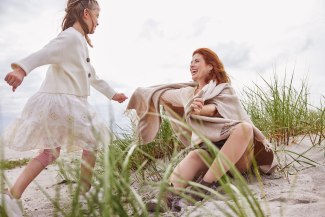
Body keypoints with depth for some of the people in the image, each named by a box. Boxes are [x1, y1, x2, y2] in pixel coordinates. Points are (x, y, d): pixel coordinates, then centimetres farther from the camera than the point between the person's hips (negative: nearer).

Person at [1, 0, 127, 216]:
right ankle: (85, 193, 19)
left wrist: (112, 94, 37)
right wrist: (22, 68, -46)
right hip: (60, 101, -10)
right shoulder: (71, 37, -9)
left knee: (51, 151, 10)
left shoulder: (81, 42, 22)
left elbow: (93, 77, 30)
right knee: (91, 143, 3)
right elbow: (44, 53, -28)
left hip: (69, 103, 10)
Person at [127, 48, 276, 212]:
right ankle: (166, 197, -57)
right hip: (207, 150, 3)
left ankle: (204, 185, -40)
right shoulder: (189, 92, 17)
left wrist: (202, 110, -40)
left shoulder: (224, 89, 3)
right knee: (194, 157, -32)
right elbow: (163, 95, 28)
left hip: (236, 151, -2)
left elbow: (216, 108, -19)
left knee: (244, 128, -34)